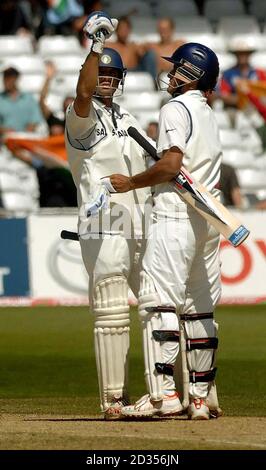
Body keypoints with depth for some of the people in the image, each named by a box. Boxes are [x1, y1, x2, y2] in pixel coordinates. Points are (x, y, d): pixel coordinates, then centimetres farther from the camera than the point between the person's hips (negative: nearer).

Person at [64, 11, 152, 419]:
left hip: (142, 229, 7)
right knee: (111, 316, -10)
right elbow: (83, 93, -26)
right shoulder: (82, 118, -3)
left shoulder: (129, 121, 19)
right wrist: (96, 44, -32)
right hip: (103, 230, -7)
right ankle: (114, 398, -8)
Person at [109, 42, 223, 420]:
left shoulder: (176, 109, -7)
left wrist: (131, 183, -7)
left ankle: (163, 392, -21)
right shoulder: (208, 113, 20)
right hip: (209, 216, 9)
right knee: (200, 307, 10)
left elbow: (171, 165, -18)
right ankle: (202, 396, 10)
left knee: (159, 301, -12)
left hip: (176, 214, -9)